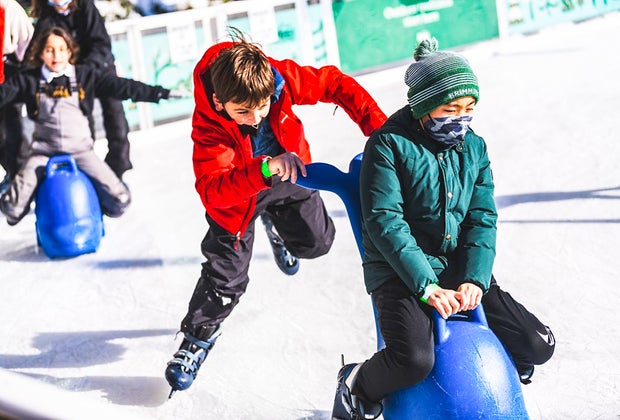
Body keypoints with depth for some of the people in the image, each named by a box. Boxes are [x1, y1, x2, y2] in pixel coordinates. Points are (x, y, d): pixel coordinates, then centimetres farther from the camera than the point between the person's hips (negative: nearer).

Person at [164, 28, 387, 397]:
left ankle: (276, 218, 42)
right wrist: (263, 170, -63)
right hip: (236, 190, -3)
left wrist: (379, 127, -28)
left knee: (316, 242, 9)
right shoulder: (208, 126, -39)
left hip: (286, 174, 3)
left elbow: (336, 84, -20)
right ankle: (198, 338, 22)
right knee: (226, 275, -3)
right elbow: (212, 189, -48)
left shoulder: (284, 79, -33)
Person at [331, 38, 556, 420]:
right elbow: (385, 222, -17)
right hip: (401, 273, -6)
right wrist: (427, 286, -24)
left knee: (538, 344, -4)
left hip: (459, 270, 6)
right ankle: (356, 388, 1)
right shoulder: (390, 144, -10)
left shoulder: (473, 148, 8)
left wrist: (475, 279, -14)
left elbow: (483, 219, 3)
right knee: (414, 359, -31)